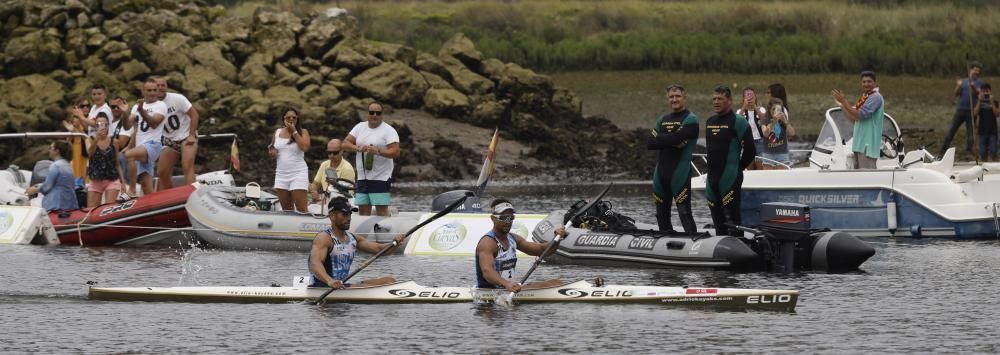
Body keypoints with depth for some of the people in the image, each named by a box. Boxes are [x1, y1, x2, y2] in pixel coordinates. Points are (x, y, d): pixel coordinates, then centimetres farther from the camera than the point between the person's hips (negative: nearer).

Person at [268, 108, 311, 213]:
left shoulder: (302, 132, -1)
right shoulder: (277, 133, 11)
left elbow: (304, 147, -18)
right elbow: (271, 149, 23)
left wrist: (294, 132, -13)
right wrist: (271, 152, -1)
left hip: (298, 173, -5)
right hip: (281, 174, 5)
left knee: (301, 208, -12)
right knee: (286, 209, 8)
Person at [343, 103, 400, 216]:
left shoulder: (389, 131, -4)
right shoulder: (360, 127, 13)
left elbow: (395, 152, -11)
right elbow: (346, 143, 8)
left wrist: (378, 151, -26)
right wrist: (358, 148, -12)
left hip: (381, 178, -6)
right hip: (362, 178, 6)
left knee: (382, 210, -13)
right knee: (363, 211, 6)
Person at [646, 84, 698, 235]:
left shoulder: (690, 119, -4)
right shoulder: (662, 120, 17)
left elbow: (675, 138, -18)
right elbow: (650, 143, 3)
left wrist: (661, 140, -4)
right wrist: (671, 141, -10)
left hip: (680, 172, -7)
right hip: (661, 172, 7)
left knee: (684, 213, -13)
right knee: (662, 215, 11)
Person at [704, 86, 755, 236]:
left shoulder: (738, 122, -9)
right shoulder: (709, 122, 14)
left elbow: (750, 151, -9)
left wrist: (738, 168, -1)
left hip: (730, 179, -8)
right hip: (712, 178, 8)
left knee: (732, 216, -8)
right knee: (717, 218, 13)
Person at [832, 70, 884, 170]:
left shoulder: (875, 97, -10)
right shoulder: (864, 97, 20)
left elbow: (860, 115, -19)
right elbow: (852, 118, 22)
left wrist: (843, 101, -15)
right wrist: (841, 103, 17)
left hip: (868, 145, -10)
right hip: (860, 143, 10)